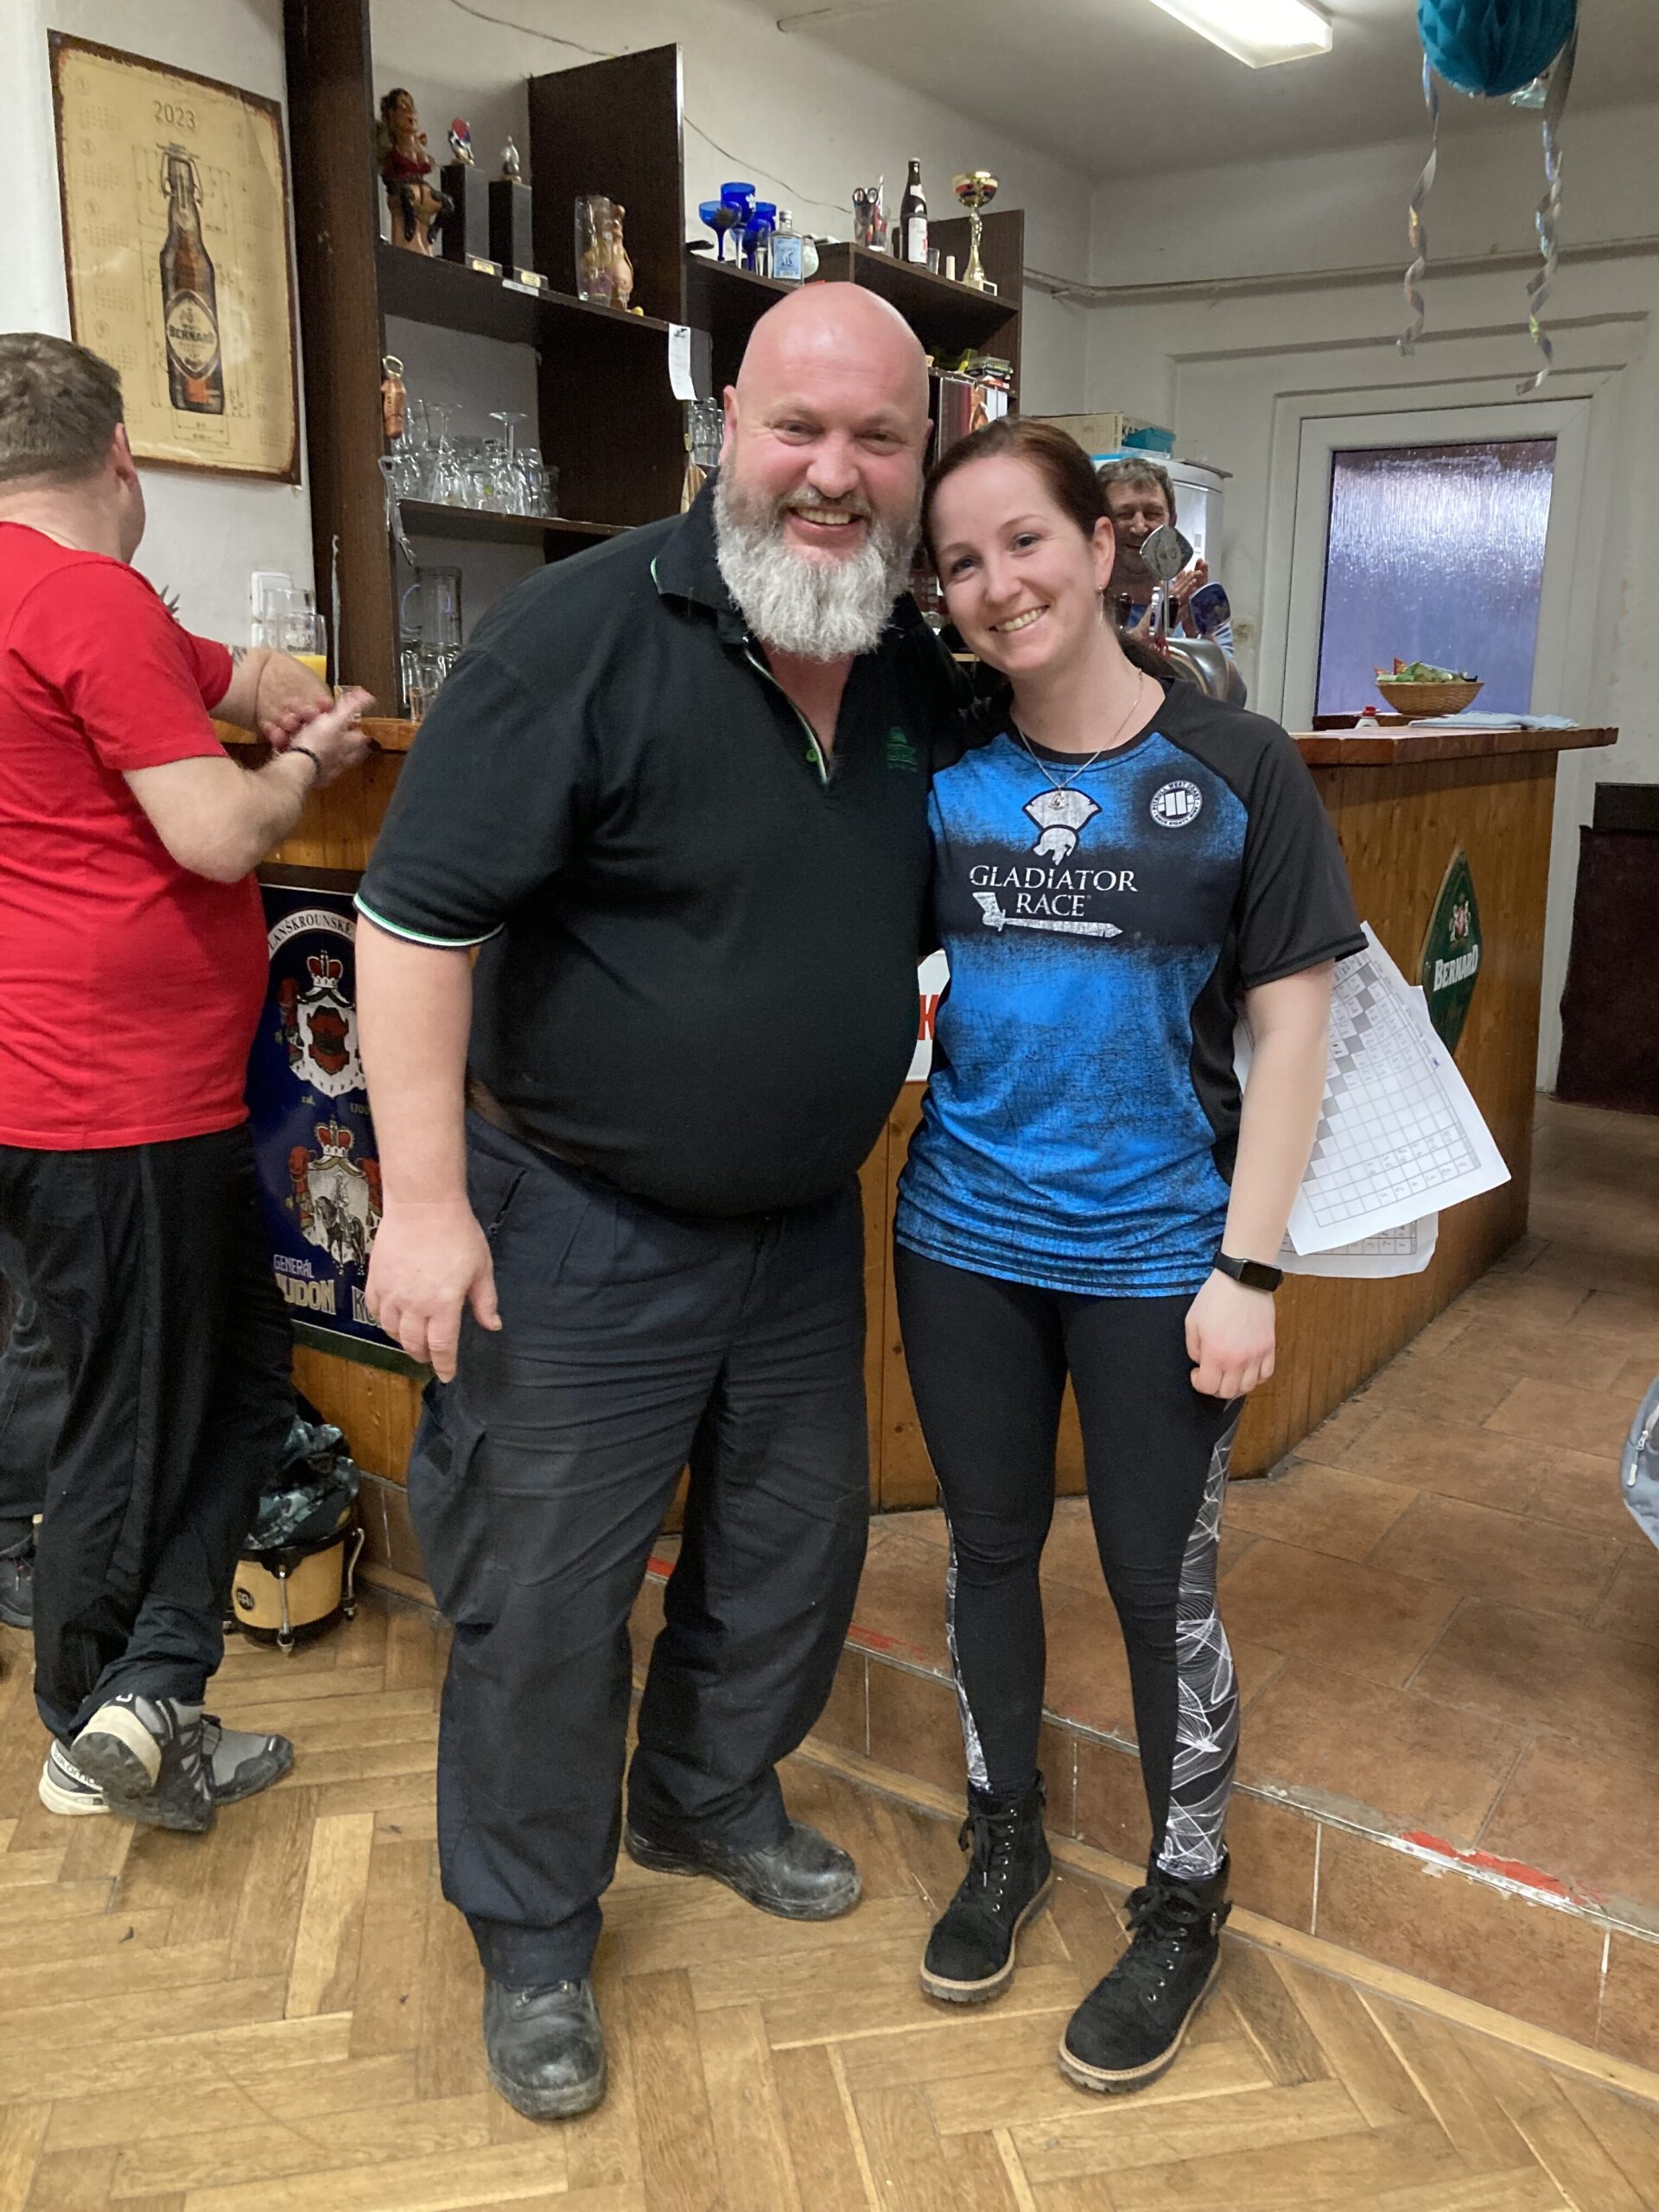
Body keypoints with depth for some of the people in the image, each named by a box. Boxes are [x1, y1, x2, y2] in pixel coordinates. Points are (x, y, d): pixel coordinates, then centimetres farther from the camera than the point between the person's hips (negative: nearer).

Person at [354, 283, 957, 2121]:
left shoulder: (918, 673, 3)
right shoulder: (587, 630, -18)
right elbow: (417, 912, -19)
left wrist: (928, 1009, 5)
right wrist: (424, 1196, -20)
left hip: (803, 1222, 7)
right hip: (582, 1227, -6)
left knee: (796, 1539, 20)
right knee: (543, 1591, 7)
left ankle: (710, 1799, 48)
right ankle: (532, 1937, 31)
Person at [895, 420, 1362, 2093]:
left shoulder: (1235, 771, -6)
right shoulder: (938, 770, 1)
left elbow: (1290, 1023, -6)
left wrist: (1249, 1267, -10)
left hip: (1156, 1253, -3)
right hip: (964, 1241, 3)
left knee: (1160, 1581, 9)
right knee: (989, 1548, 17)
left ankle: (1184, 1905, 33)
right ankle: (1003, 1843, 41)